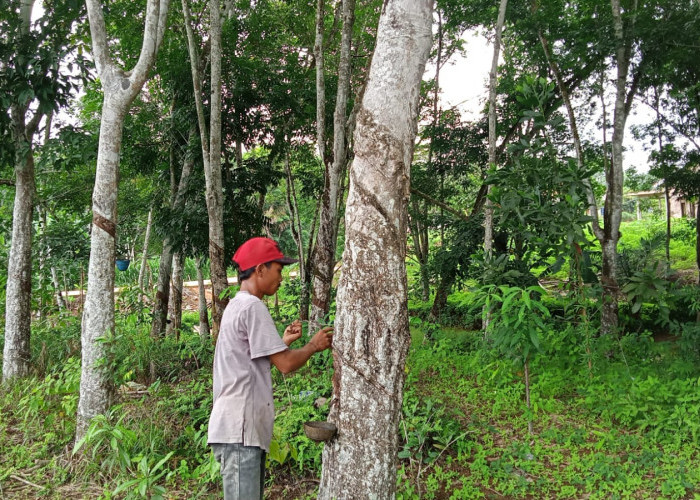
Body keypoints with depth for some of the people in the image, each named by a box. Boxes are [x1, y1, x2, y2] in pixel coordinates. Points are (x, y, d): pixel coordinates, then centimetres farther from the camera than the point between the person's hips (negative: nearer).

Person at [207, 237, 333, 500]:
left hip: (243, 427, 10)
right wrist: (314, 345, 1)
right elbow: (285, 364, -15)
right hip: (240, 428, -10)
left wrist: (284, 342, 19)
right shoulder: (252, 306, -13)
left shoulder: (237, 305, 18)